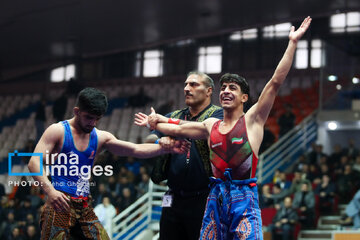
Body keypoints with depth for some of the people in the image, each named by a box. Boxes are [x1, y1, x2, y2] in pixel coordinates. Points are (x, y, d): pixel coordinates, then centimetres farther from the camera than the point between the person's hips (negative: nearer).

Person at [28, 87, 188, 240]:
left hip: (84, 208, 6)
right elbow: (34, 163, -13)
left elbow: (135, 150, 4)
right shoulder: (58, 131, -3)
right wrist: (50, 190, -30)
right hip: (60, 203, -6)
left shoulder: (100, 138, 13)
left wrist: (167, 148, -11)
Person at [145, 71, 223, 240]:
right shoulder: (174, 116, 18)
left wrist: (163, 122, -27)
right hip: (174, 199, 5)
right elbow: (149, 140, 6)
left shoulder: (218, 114, 0)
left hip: (203, 200, -5)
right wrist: (161, 140, -20)